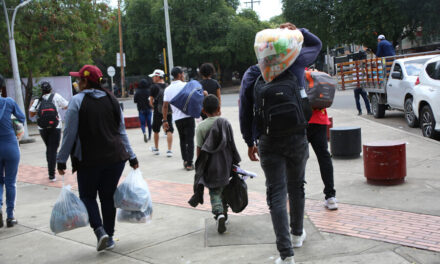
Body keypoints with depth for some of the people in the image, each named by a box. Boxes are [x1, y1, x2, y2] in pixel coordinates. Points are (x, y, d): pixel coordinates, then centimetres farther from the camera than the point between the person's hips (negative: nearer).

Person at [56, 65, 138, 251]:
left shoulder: (77, 101, -7)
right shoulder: (111, 99, 7)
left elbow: (70, 133, -9)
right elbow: (122, 131, 10)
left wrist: (61, 160, -2)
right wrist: (131, 156, 14)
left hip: (89, 159, -4)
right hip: (115, 157, 4)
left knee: (87, 196, 11)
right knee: (108, 196, 14)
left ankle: (100, 231, -8)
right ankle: (109, 236, 18)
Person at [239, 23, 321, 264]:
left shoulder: (252, 74, 0)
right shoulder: (295, 63, 1)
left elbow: (245, 111, 1)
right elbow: (316, 44, 21)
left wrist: (250, 142, 10)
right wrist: (295, 31, 10)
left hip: (268, 142, -1)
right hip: (297, 138, 1)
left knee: (276, 194, 0)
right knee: (296, 187, 20)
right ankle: (297, 234, 38)